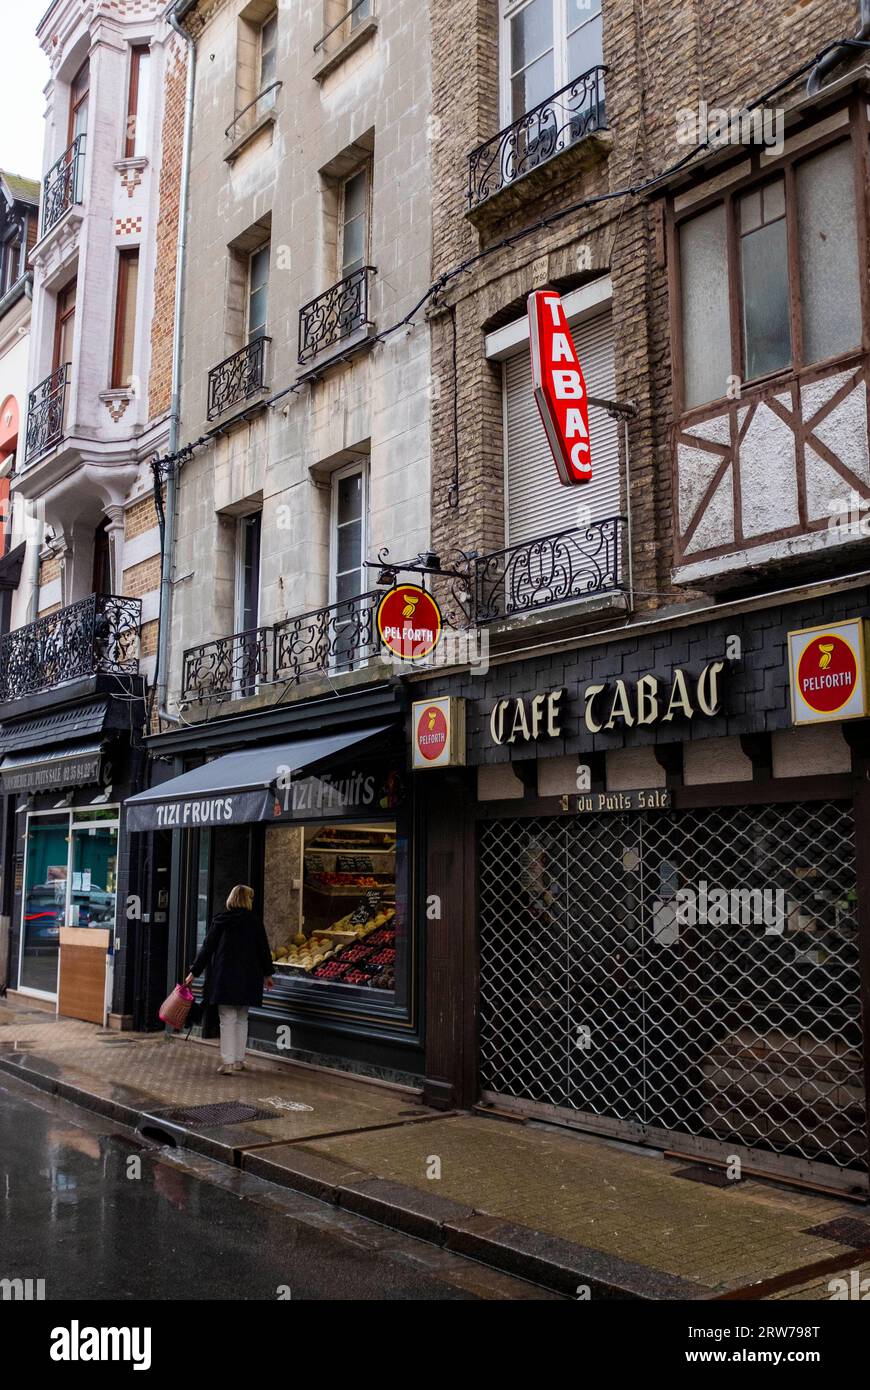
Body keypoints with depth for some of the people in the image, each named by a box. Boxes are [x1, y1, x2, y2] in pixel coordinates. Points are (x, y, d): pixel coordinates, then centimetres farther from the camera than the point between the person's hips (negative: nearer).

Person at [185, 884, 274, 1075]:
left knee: (227, 1019, -1)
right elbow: (264, 949, 6)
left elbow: (207, 948, 1)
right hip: (248, 978, 1)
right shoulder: (254, 922, 0)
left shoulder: (220, 921, 0)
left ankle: (227, 1062, -7)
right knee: (242, 1019, 13)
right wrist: (267, 974, 19)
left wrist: (194, 972, 8)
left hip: (224, 977, -1)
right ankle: (239, 1060, 16)